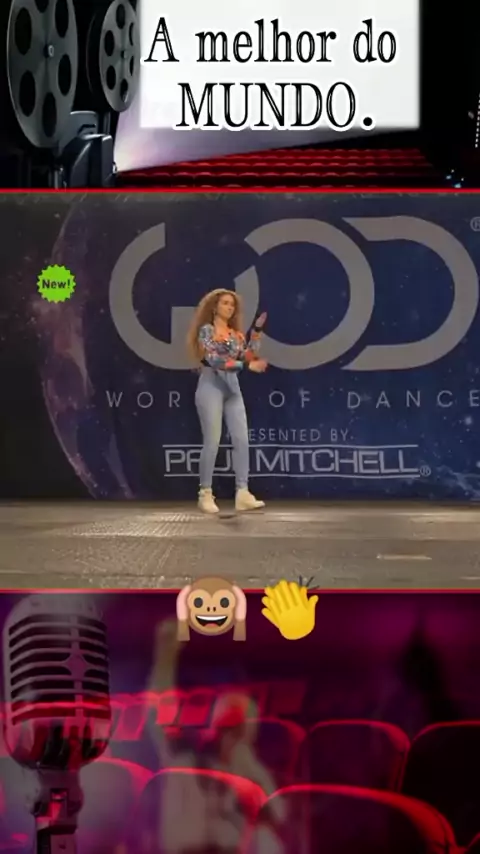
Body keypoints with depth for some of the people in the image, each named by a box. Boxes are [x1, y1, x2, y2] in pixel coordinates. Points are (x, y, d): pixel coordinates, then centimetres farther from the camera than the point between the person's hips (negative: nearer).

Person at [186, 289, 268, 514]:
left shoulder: (237, 334, 16)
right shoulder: (207, 330, -4)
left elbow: (248, 356, 3)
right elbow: (214, 360, -17)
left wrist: (256, 331, 1)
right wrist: (247, 365, -22)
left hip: (232, 388, 6)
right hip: (211, 387, -6)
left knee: (241, 440, -4)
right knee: (212, 441, -8)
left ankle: (242, 494, -5)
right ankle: (205, 494, 1)